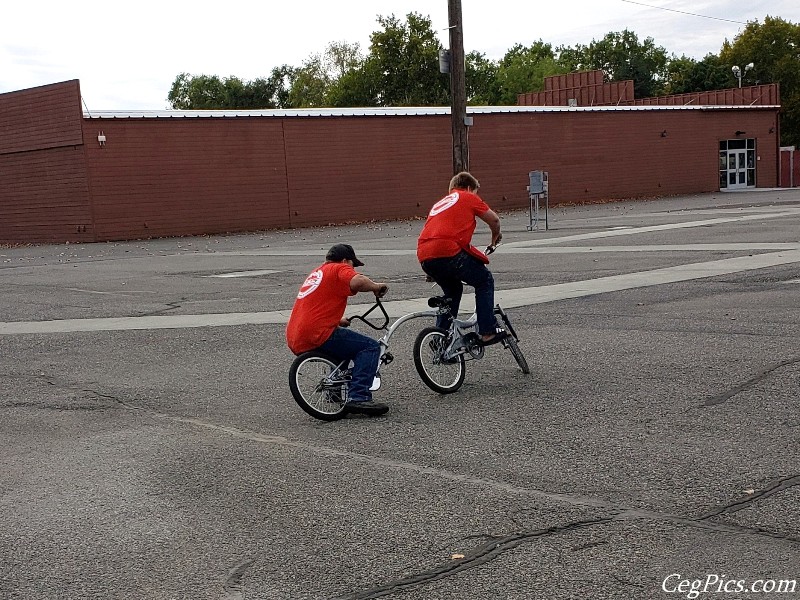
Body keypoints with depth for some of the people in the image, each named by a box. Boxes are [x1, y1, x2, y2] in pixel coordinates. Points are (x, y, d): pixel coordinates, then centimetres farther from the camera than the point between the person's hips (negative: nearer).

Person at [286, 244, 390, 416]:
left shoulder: (316, 272, 29)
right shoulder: (340, 269, 0)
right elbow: (358, 281, -22)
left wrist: (338, 321, 41)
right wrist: (376, 287, -4)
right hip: (317, 336, -10)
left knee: (344, 344, 35)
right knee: (371, 347, -7)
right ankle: (358, 398, -19)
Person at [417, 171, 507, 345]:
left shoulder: (439, 203, 33)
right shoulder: (468, 197, 14)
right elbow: (494, 219, 17)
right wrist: (496, 236, 38)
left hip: (424, 256, 7)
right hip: (448, 251, -7)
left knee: (453, 290, 29)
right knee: (485, 280, 13)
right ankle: (487, 332, 6)